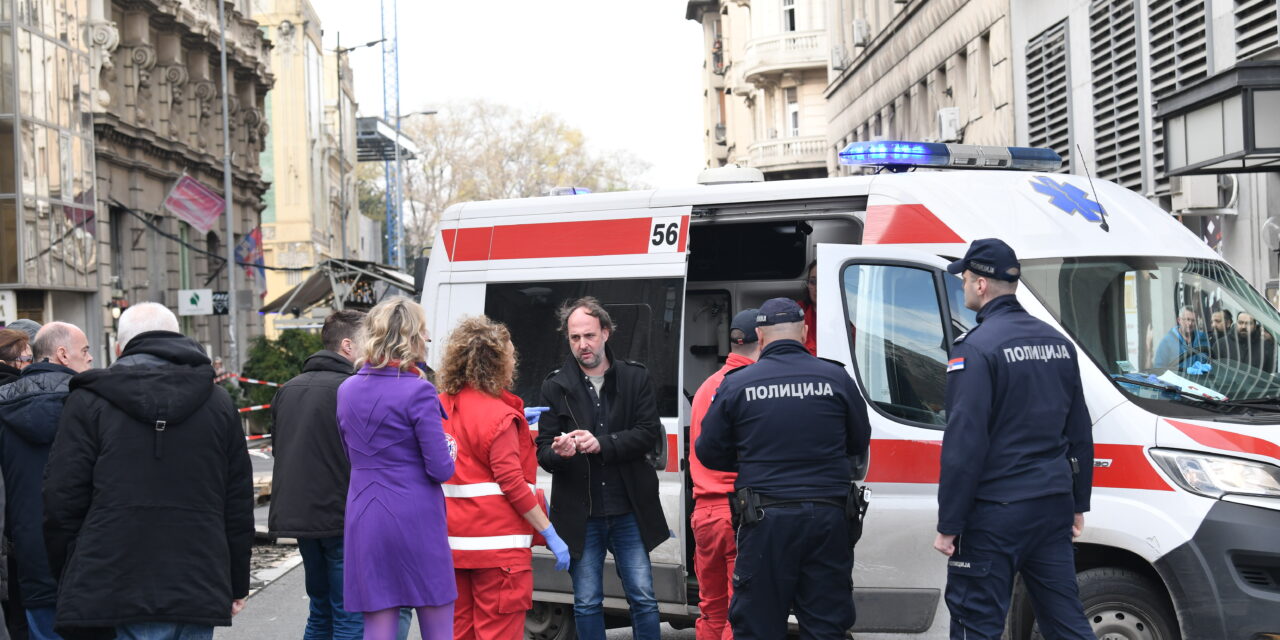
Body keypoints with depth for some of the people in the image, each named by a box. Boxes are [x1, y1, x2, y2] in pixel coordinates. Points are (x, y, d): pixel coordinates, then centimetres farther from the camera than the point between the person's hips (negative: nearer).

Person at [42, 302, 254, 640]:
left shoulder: (89, 401, 2)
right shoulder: (218, 403, 11)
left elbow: (63, 501, 0)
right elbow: (239, 504, 12)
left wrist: (71, 586, 10)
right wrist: (236, 586, 19)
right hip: (199, 596, 3)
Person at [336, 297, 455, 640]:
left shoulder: (347, 390, 8)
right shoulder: (417, 391, -12)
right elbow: (441, 469, -11)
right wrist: (448, 455, 9)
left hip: (364, 521, 5)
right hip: (416, 520, -5)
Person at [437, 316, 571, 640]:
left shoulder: (444, 405, 7)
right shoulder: (499, 414, -15)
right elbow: (512, 484, -17)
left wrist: (517, 422, 21)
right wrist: (551, 535, -12)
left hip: (454, 543, 7)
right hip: (496, 543, -7)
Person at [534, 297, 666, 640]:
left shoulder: (635, 377, 4)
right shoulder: (556, 386, 4)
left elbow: (650, 431, -6)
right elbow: (543, 450, 1)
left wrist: (602, 444, -19)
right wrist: (559, 452, -23)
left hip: (629, 511, 0)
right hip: (580, 515, 1)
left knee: (643, 598, 3)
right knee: (587, 604, 7)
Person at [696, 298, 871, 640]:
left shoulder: (736, 384, -3)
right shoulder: (836, 378, -1)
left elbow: (709, 452, 3)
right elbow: (859, 444, 10)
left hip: (766, 521, -1)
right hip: (827, 518, 1)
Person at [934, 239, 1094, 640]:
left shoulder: (977, 347, -13)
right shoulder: (1058, 343, 11)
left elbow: (964, 445, -17)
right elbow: (1080, 433, 17)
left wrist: (948, 525, -13)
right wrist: (1078, 504, 23)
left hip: (995, 515, -7)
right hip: (1053, 508, 7)